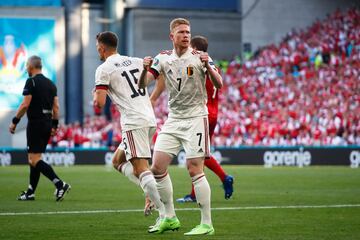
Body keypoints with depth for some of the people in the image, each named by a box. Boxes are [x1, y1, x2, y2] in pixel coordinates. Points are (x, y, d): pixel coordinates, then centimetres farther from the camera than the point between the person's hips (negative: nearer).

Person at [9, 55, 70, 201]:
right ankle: (30, 192, 16)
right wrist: (54, 125, 16)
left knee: (34, 160, -9)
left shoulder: (31, 82, -10)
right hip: (47, 123, 8)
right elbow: (56, 107, 11)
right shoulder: (51, 84, 13)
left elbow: (25, 105, -16)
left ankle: (60, 184, -22)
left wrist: (15, 121, -8)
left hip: (35, 123, -8)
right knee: (34, 159, 15)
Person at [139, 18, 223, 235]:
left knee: (195, 170, -11)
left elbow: (218, 84, -12)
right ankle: (170, 218, 14)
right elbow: (143, 84, 1)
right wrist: (146, 69, -19)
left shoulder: (199, 57, -6)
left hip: (195, 118, -5)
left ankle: (207, 224, -6)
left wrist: (207, 66, -29)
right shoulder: (163, 59, 6)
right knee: (158, 167, 1)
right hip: (173, 120, 5)